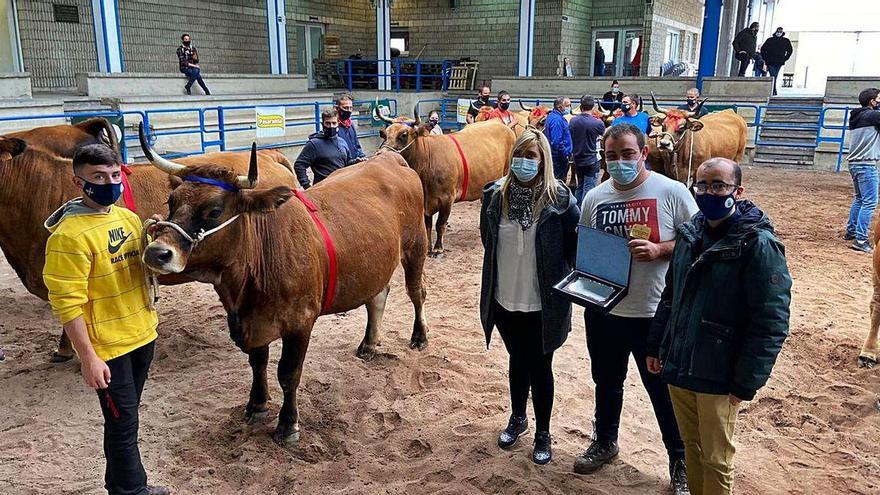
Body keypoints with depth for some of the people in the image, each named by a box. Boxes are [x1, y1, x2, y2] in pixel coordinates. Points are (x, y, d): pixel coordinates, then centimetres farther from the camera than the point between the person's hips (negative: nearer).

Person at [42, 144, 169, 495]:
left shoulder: (128, 218, 4)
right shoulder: (70, 235, -19)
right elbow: (67, 303, -19)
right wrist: (88, 359, -19)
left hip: (143, 335, 7)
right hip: (107, 348, -7)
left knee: (125, 419, 21)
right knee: (123, 425, 5)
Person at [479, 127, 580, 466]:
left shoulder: (559, 198, -13)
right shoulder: (496, 194, -3)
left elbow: (577, 243, -6)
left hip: (543, 304, -3)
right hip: (504, 300, 3)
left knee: (540, 367, 11)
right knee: (517, 360, 22)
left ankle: (543, 434, 31)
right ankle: (517, 419, 44)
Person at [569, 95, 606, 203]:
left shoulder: (573, 121, -4)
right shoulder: (597, 123, -16)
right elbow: (605, 134, 3)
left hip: (577, 160, 5)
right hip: (592, 160, -5)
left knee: (579, 187, 17)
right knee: (588, 188, 1)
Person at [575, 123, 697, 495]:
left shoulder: (671, 192, -11)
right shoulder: (594, 198, 2)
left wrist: (659, 249, -23)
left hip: (656, 313, -4)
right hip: (603, 310, 4)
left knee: (664, 390, 10)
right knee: (607, 382, 22)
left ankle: (680, 461, 31)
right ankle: (605, 442, 45)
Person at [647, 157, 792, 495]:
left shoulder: (759, 245, -15)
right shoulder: (690, 234, 5)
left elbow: (771, 322, -17)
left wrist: (746, 383, -16)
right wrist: (656, 346, 14)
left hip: (718, 378, -6)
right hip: (677, 368, 6)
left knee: (715, 460, 10)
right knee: (691, 448, 20)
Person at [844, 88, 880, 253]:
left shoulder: (857, 116, 13)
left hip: (854, 163, 10)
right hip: (866, 165, -10)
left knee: (859, 198, 23)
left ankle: (851, 231, 29)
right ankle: (860, 240, -13)